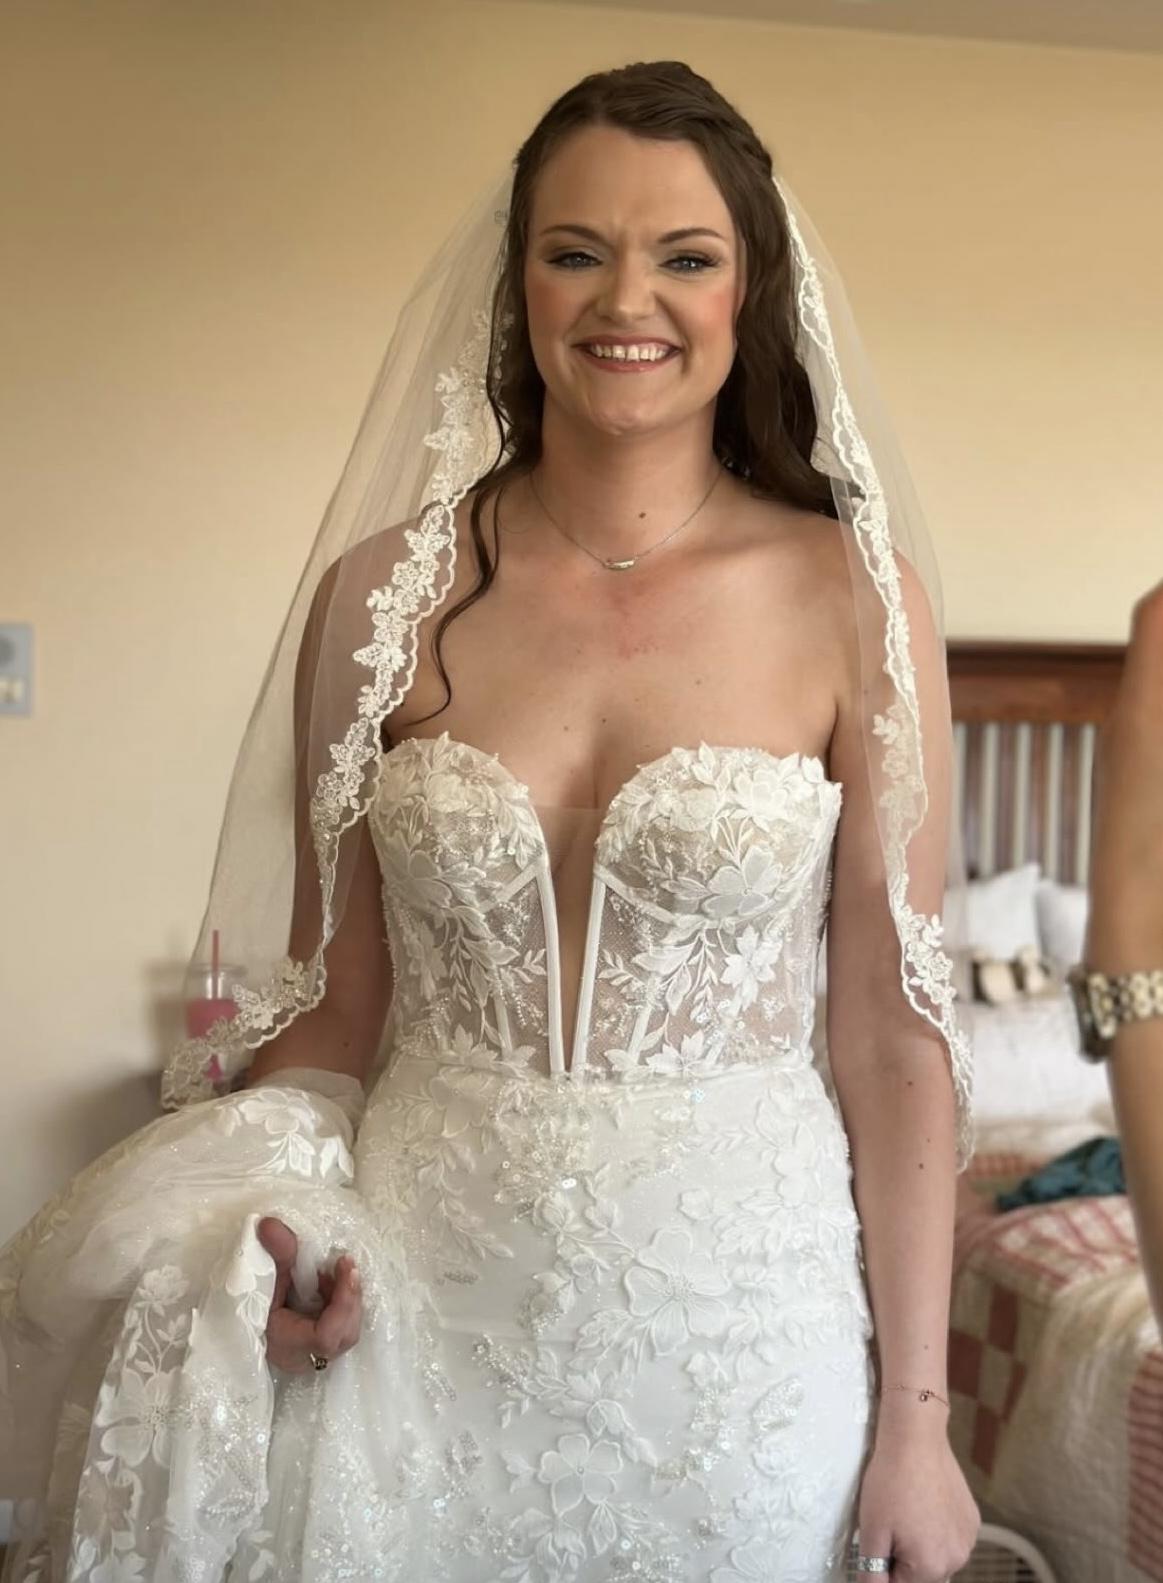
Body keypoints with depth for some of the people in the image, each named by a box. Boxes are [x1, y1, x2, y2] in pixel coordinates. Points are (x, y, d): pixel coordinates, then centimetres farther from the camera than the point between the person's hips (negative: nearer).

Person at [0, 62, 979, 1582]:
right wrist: (264, 1245, -13)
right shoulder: (385, 591, -3)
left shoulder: (855, 598, -7)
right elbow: (334, 994, 4)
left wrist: (918, 1414, -4)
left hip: (734, 1292, -1)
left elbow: (895, 1033, -5)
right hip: (423, 1298, 1)